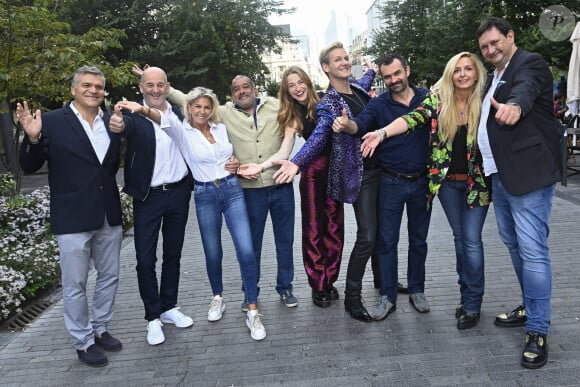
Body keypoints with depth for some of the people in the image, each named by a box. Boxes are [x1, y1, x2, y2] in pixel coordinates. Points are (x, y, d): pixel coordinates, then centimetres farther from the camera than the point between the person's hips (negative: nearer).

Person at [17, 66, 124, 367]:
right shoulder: (52, 121, -7)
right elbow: (29, 167, -5)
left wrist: (126, 131, 2)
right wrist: (33, 138, -21)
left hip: (109, 215, 5)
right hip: (72, 218, -5)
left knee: (109, 276, 16)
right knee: (75, 285, 7)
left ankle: (100, 328, 36)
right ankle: (83, 342, 25)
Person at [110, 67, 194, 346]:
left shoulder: (179, 113, 5)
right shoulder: (134, 116, -7)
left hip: (179, 193, 4)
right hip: (148, 197, -3)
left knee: (173, 255, 14)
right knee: (145, 259, 0)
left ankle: (169, 308, 30)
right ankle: (153, 317, 16)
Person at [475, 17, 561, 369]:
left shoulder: (530, 63, -8)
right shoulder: (495, 76, 20)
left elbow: (525, 89, -31)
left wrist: (514, 106, -51)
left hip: (529, 173, -9)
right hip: (500, 175, 9)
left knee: (533, 251, -9)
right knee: (514, 244, 17)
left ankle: (538, 332, 0)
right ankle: (530, 307, 34)